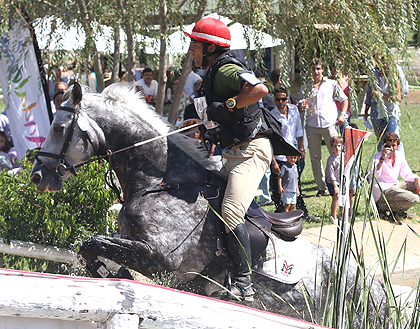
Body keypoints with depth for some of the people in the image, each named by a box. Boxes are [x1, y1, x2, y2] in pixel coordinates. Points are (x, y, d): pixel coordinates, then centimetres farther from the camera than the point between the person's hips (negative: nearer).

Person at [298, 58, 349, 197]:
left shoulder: (332, 84, 11)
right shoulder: (305, 87, 15)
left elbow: (344, 100, 13)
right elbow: (300, 108, 18)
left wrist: (342, 115, -3)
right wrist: (302, 107, -6)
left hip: (329, 124, -2)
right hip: (311, 125, 2)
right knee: (315, 157, 1)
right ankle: (321, 187, 8)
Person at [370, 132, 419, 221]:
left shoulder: (400, 156, 6)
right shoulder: (378, 156, -13)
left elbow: (407, 174, 10)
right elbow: (374, 175, -28)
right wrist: (382, 158, -35)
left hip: (395, 186, 8)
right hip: (382, 189, -8)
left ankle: (398, 210, 2)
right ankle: (382, 206, -8)